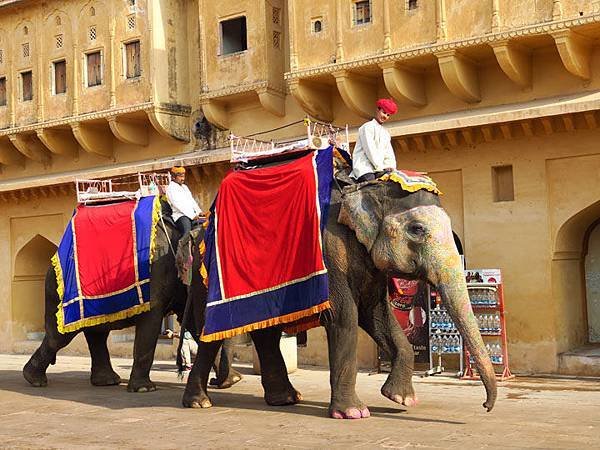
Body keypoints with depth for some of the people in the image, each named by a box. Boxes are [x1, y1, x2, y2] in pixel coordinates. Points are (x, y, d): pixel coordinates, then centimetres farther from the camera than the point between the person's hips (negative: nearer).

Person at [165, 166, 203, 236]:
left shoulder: (184, 187, 25)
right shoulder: (171, 188, -2)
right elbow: (178, 205, -12)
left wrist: (199, 212, 4)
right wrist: (192, 215, -18)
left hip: (192, 214, 8)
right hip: (180, 215, -8)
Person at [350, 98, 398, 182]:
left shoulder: (385, 133, 28)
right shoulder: (367, 127, 3)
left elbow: (389, 153, 20)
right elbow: (370, 150, -8)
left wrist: (391, 167, -2)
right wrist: (382, 167, -14)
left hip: (379, 170, 6)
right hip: (365, 168, -6)